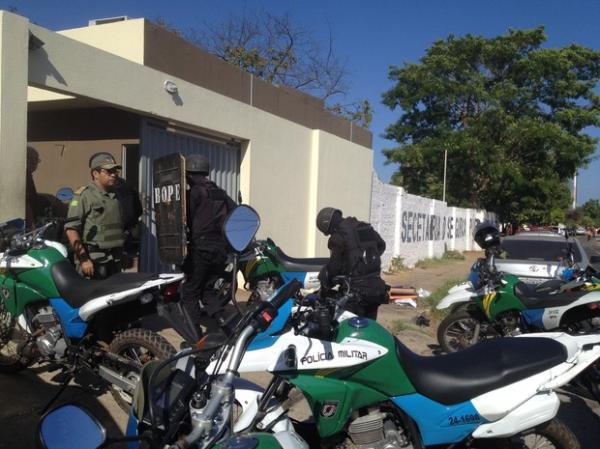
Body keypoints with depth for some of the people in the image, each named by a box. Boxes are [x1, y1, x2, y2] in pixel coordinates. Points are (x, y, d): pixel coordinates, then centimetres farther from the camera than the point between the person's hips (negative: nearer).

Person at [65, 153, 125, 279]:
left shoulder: (116, 196, 17)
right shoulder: (84, 195, -7)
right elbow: (71, 229, -13)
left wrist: (122, 254, 21)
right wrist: (84, 259, -18)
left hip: (114, 259, 7)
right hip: (92, 261, -7)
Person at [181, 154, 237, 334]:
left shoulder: (195, 192, -6)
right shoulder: (220, 193, 13)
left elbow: (187, 219, -8)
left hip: (201, 248, -6)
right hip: (221, 249, 7)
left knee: (190, 292, 5)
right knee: (207, 289, 21)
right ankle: (223, 321, 5)